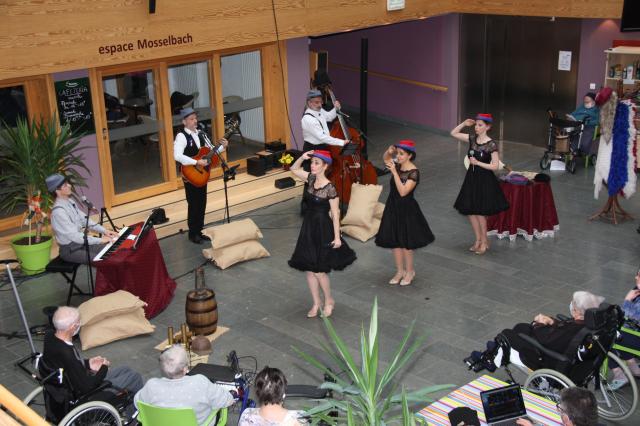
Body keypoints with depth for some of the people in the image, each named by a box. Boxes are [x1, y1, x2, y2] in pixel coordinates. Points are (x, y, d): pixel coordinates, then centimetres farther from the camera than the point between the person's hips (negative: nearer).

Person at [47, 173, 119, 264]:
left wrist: (104, 231, -1)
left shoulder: (69, 202, 3)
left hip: (80, 242, 9)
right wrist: (100, 240, -27)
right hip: (69, 250, -9)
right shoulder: (58, 211, -25)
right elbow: (73, 236, -29)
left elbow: (84, 219, 10)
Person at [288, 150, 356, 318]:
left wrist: (337, 237, -15)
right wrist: (302, 157, -3)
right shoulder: (311, 178, 1)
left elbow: (335, 213, -14)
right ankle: (316, 303, 24)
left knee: (318, 271, -1)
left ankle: (329, 301, 22)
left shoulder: (330, 188, -17)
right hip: (308, 228, 7)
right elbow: (294, 169, 14)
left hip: (323, 229, -7)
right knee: (309, 269, 10)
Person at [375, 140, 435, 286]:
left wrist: (394, 172, -30)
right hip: (393, 208, 7)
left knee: (406, 243, 6)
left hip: (406, 210, -6)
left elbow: (403, 191, -27)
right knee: (394, 241, 13)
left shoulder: (414, 172, -19)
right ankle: (400, 271, 28)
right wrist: (389, 151, -7)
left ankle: (410, 271, 25)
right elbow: (385, 159, 14)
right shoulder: (398, 166, -1)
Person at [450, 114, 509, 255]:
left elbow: (495, 166, -15)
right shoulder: (472, 139, 2)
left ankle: (484, 241, 18)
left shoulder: (491, 144, -14)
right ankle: (478, 240, 25)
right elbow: (453, 133, 9)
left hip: (485, 180, -6)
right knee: (470, 211, 10)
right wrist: (464, 124, -2)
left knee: (480, 212, -1)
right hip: (471, 177, 6)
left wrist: (478, 163, -20)